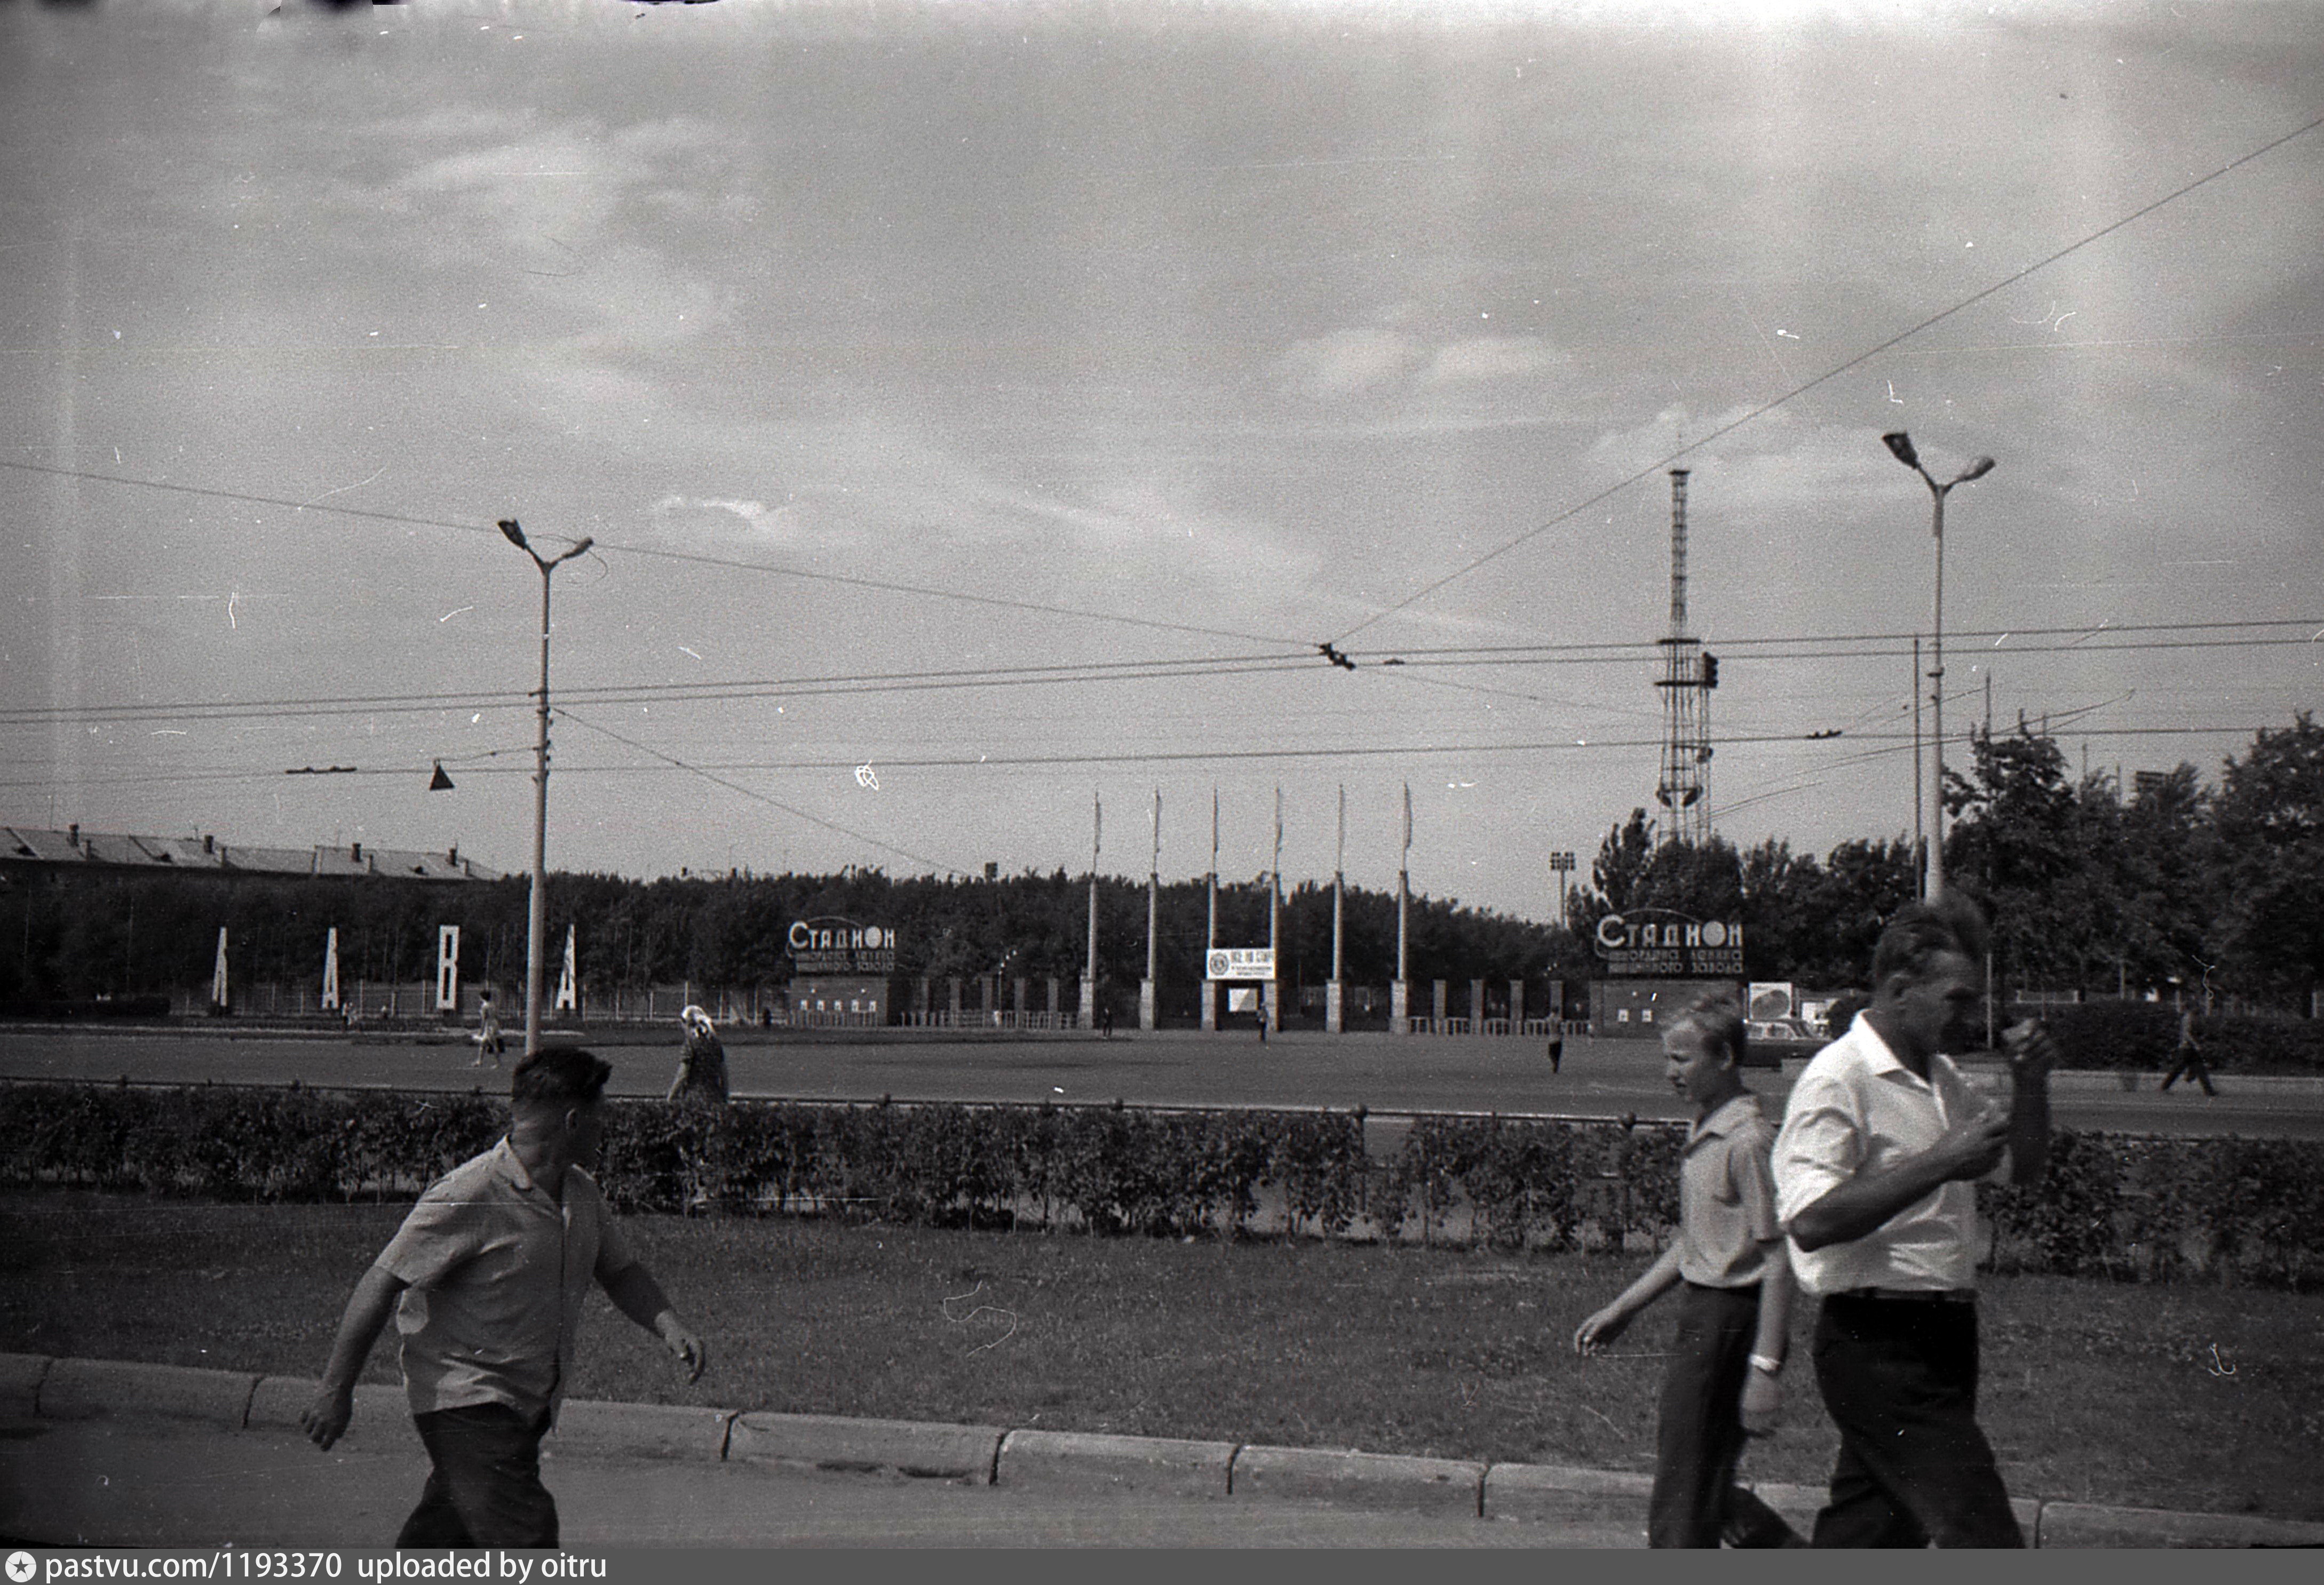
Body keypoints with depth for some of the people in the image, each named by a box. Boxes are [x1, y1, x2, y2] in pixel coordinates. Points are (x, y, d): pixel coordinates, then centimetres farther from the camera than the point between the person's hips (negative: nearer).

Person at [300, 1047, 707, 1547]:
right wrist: (336, 1389, -11)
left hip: (529, 1407, 8)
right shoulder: (468, 1198, -18)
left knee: (443, 1537, 11)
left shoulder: (581, 1193, 8)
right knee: (526, 1537, -15)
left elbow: (620, 1270, 21)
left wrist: (668, 1324, 0)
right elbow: (383, 1285, -13)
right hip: (465, 1404, -8)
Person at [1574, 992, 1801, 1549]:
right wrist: (1622, 1310, 23)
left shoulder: (1749, 1140, -16)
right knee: (1706, 1490, 16)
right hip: (1702, 1316, 10)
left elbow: (1779, 1261, -19)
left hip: (1730, 1322, -10)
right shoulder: (1705, 1132, 14)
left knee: (1681, 1506, -3)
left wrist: (1765, 1368, -23)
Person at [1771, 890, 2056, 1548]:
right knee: (1983, 1536, -14)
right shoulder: (1837, 1079, -12)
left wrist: (2030, 1087, 7)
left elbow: (2024, 1168, 27)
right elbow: (1810, 1220, -23)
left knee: (1871, 1532, 12)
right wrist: (1940, 1164, -24)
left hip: (1939, 1339, 9)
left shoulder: (1942, 1079, 17)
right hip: (1877, 1341, -9)